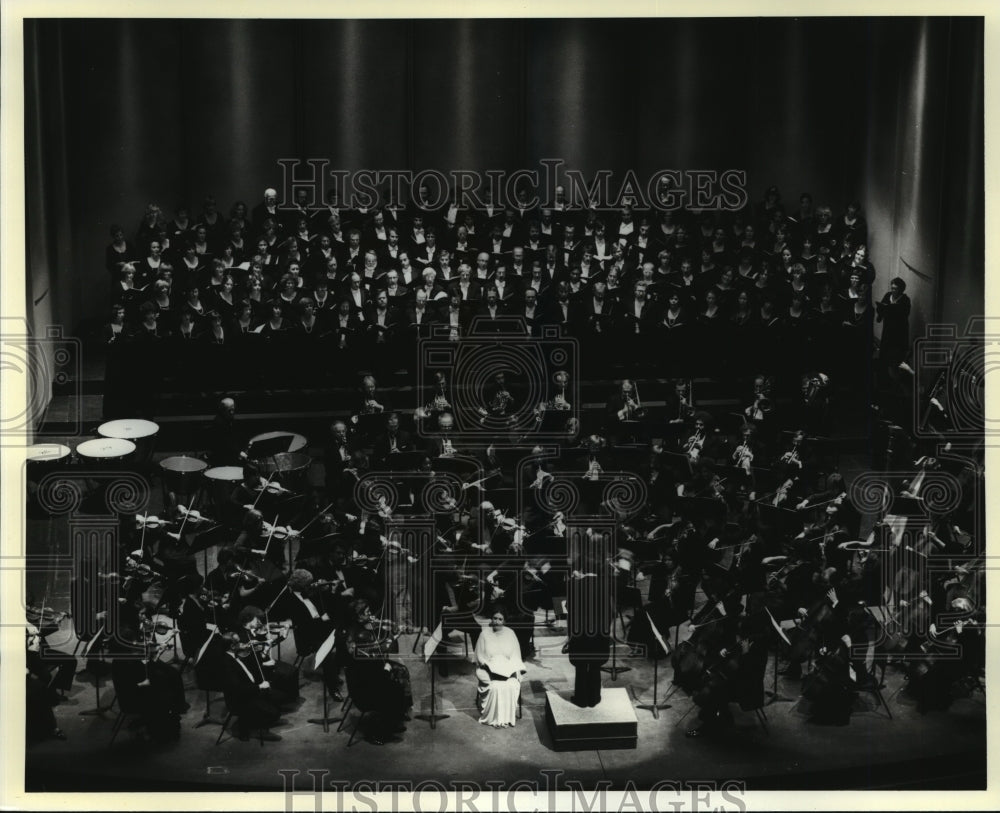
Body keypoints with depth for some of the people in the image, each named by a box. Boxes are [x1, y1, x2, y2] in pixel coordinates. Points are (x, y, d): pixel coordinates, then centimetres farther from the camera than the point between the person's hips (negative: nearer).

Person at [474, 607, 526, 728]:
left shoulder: (510, 633, 8)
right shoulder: (485, 634, 3)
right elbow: (480, 656, 3)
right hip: (488, 670, -1)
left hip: (508, 669, 1)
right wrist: (490, 667, -13)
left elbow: (516, 655, 7)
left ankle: (508, 717, -20)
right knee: (495, 687, -31)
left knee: (512, 686, -29)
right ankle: (494, 717, -23)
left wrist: (508, 668, -10)